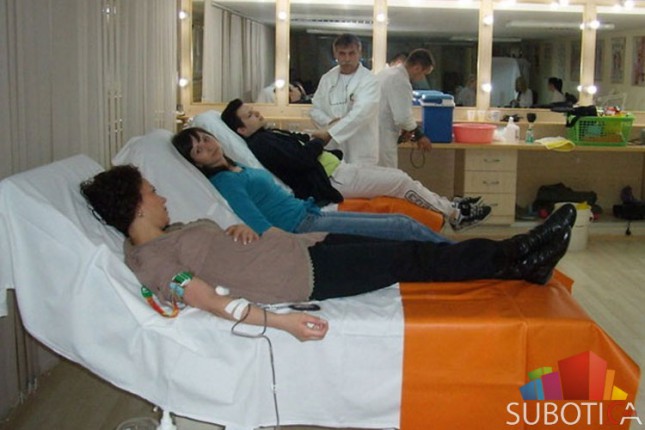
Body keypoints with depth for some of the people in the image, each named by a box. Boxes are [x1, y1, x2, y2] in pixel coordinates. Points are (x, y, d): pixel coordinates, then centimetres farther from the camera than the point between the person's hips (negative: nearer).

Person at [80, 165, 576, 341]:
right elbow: (209, 299, -24)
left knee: (405, 248, 5)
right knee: (410, 260, -5)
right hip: (303, 276, -9)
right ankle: (513, 259, 9)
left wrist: (239, 230, -3)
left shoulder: (170, 233, 14)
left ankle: (516, 258, 13)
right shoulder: (150, 260, -13)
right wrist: (279, 320, -33)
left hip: (301, 246, 9)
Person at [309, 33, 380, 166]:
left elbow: (360, 113, -21)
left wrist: (330, 132, -29)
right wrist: (330, 122, -11)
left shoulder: (369, 80, -8)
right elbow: (315, 109, 11)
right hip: (333, 150, 4)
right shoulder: (327, 78, 9)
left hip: (361, 153, -4)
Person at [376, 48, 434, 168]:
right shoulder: (401, 82, -18)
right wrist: (419, 135, -6)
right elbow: (403, 117, -21)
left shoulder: (386, 72, 12)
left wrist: (402, 129, 14)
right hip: (382, 139, -9)